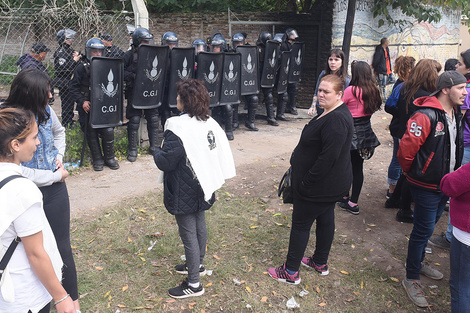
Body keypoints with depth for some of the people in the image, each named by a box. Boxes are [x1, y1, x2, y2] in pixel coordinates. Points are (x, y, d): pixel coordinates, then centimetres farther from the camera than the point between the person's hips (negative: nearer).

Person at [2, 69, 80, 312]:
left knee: (62, 246, 12)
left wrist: (59, 157, 4)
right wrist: (56, 176, -17)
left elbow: (59, 132, 19)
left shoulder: (46, 111, -6)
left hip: (55, 191, 4)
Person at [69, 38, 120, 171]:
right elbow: (73, 87, -2)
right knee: (92, 134, 5)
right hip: (88, 106, -2)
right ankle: (98, 160, 19)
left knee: (108, 131, -2)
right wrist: (82, 101, -12)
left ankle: (109, 158, 16)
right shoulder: (82, 68, -4)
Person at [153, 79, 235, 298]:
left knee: (188, 234, 3)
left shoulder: (178, 129, -26)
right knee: (199, 225, 23)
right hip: (203, 186, 8)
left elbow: (165, 162, -24)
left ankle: (193, 284, 16)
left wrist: (157, 152, -3)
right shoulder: (209, 123, -2)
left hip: (185, 193, -8)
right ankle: (197, 264, 44)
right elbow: (220, 152, 6)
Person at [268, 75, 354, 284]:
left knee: (301, 224, 2)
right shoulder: (332, 113, 8)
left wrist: (306, 182, -23)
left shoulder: (336, 120, -27)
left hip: (319, 186, -11)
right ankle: (320, 263, 39)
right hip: (331, 184, 11)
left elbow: (328, 157, -30)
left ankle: (291, 272, 15)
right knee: (325, 219, 21)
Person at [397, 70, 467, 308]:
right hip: (427, 186, -8)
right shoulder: (426, 116, -24)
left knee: (427, 226, 22)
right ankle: (411, 279, 15)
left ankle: (418, 262, 42)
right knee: (424, 230, 0)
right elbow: (405, 149, -26)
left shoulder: (455, 114, 6)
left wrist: (451, 177, 17)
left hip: (445, 184, 8)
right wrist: (411, 173, -8)